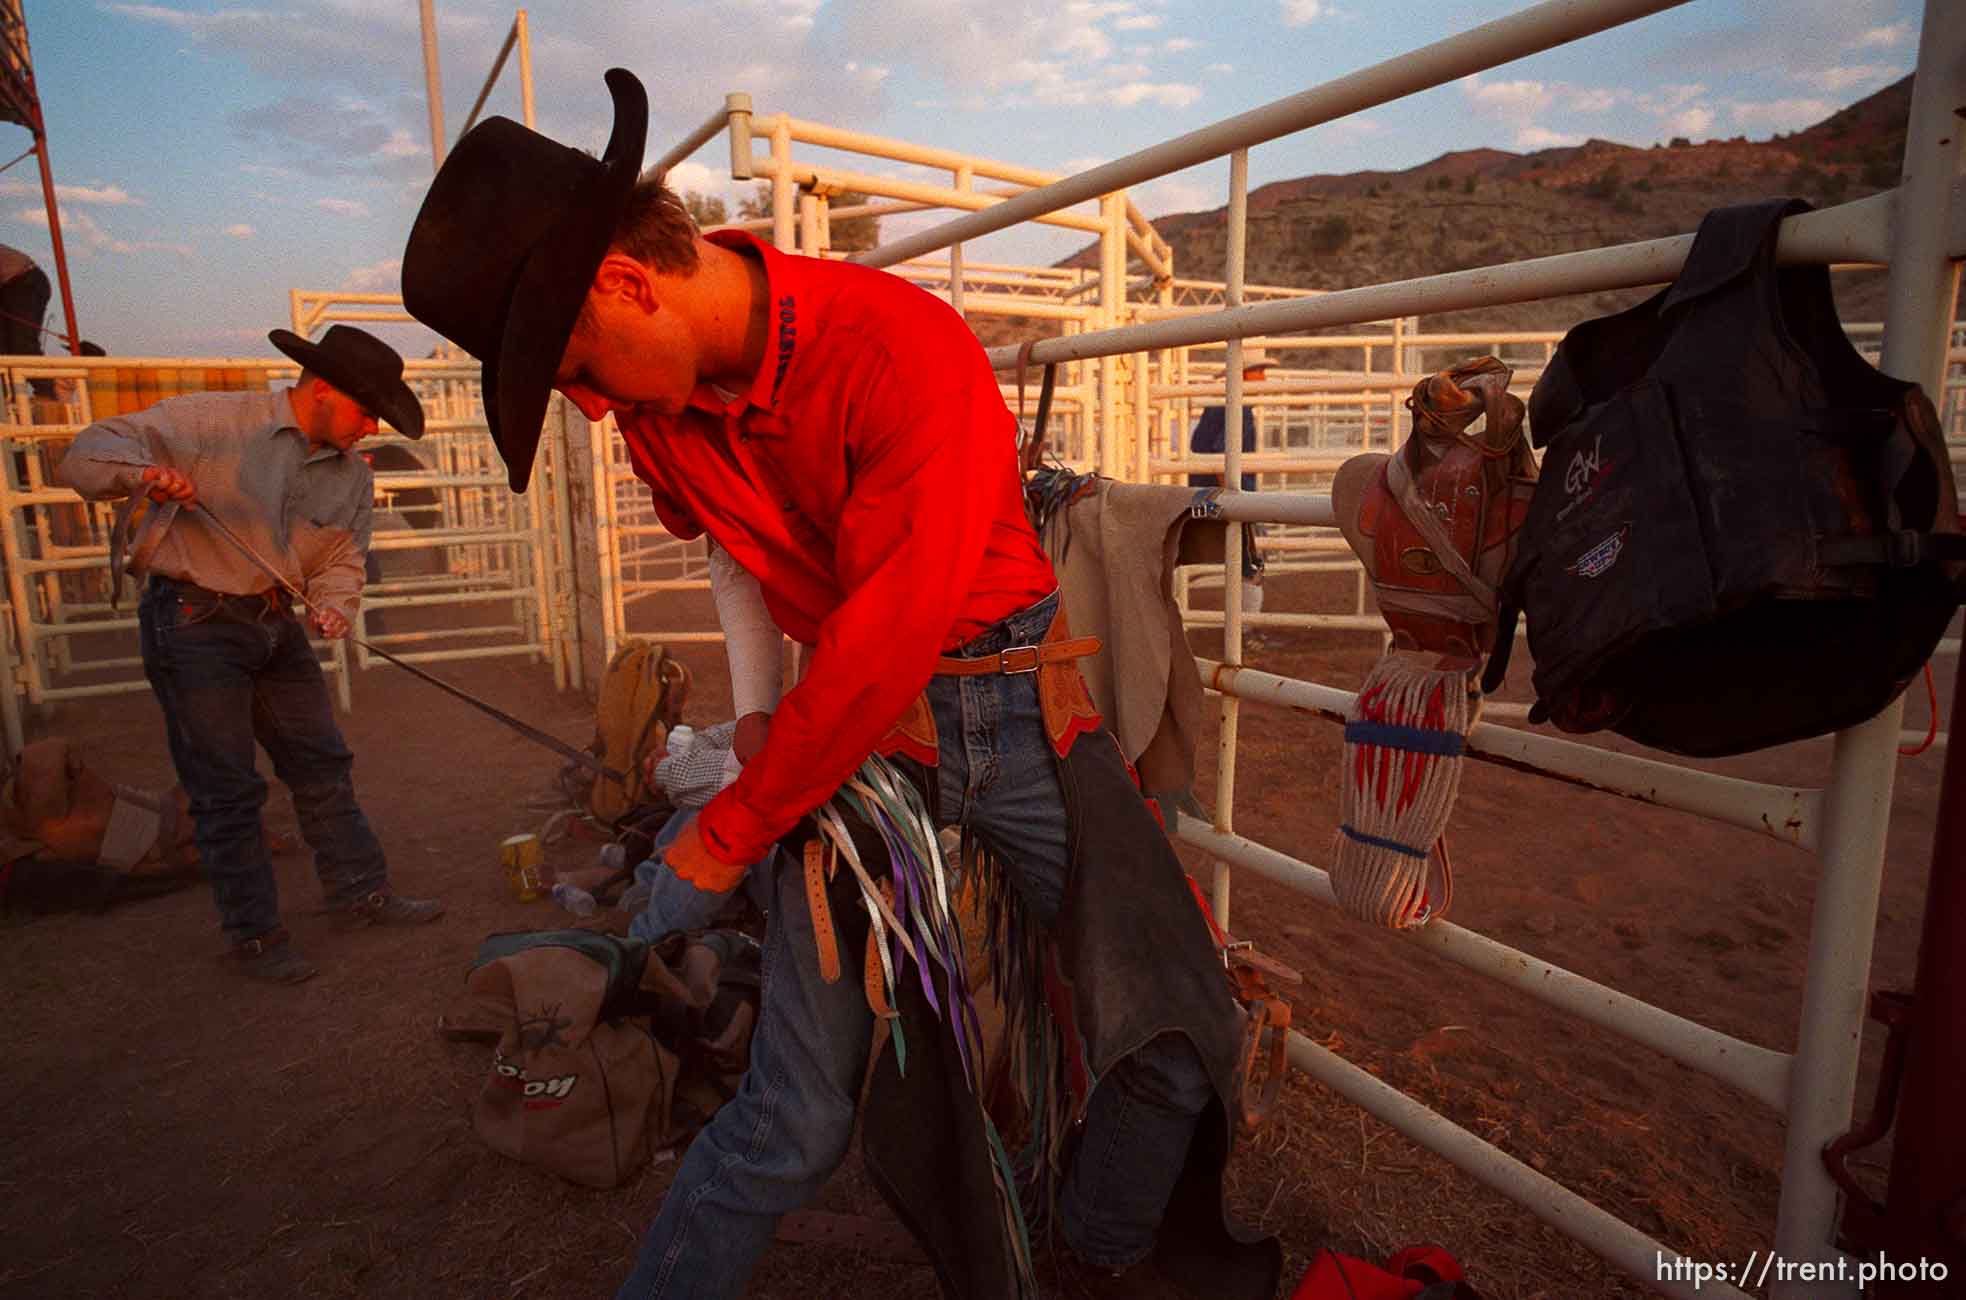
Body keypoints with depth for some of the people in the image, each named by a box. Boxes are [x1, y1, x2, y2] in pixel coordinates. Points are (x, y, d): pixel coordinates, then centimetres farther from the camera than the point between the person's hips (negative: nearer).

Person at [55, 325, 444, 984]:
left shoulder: (353, 474, 7)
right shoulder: (215, 421, -11)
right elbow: (89, 452, -10)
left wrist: (333, 605, -10)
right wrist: (144, 472, -32)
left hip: (276, 625, 6)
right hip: (194, 624, -6)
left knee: (323, 766, 12)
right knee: (228, 788, 0)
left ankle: (362, 890, 26)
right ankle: (253, 936, 12)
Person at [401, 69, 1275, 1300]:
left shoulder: (906, 347, -22)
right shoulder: (658, 404, -1)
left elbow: (891, 634, -24)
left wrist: (732, 829, -14)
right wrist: (754, 708, 7)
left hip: (1015, 708, -2)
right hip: (852, 725, 3)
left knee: (1179, 1031, 3)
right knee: (798, 1117, 0)